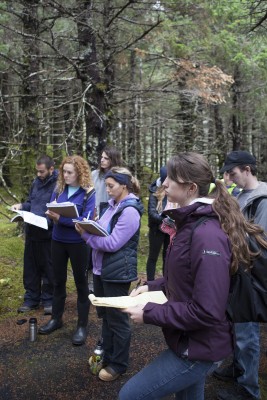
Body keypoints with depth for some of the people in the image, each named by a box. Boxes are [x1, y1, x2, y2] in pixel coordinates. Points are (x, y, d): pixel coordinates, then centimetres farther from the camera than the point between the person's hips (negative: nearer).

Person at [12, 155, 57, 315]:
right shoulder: (36, 182, 9)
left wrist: (46, 219, -25)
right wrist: (21, 206, 1)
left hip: (48, 234, -7)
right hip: (31, 232, 7)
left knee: (48, 268, 7)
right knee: (31, 267, 15)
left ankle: (48, 300, 23)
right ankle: (31, 299, 30)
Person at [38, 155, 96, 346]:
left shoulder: (89, 193, -14)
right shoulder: (59, 188, 2)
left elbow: (86, 221, -21)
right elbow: (50, 210, 5)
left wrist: (60, 218, -28)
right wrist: (52, 214, -19)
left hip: (78, 243, -5)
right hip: (58, 241, 5)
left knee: (81, 282, 8)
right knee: (59, 280, 18)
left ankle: (82, 326, 21)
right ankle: (56, 318, 36)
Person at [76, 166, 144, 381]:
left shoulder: (130, 211, -20)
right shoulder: (113, 204, 8)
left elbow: (112, 243, -23)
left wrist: (86, 234, -18)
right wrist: (88, 229, -5)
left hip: (118, 273, -9)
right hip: (102, 268, 9)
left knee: (117, 319, 7)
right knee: (105, 315, 21)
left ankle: (118, 364, 24)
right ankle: (107, 356, 38)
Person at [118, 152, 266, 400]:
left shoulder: (207, 235, -28)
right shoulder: (191, 224, 7)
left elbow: (207, 311, -30)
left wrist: (149, 314, -22)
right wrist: (153, 287, 1)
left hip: (198, 349, -9)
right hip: (190, 341, 10)